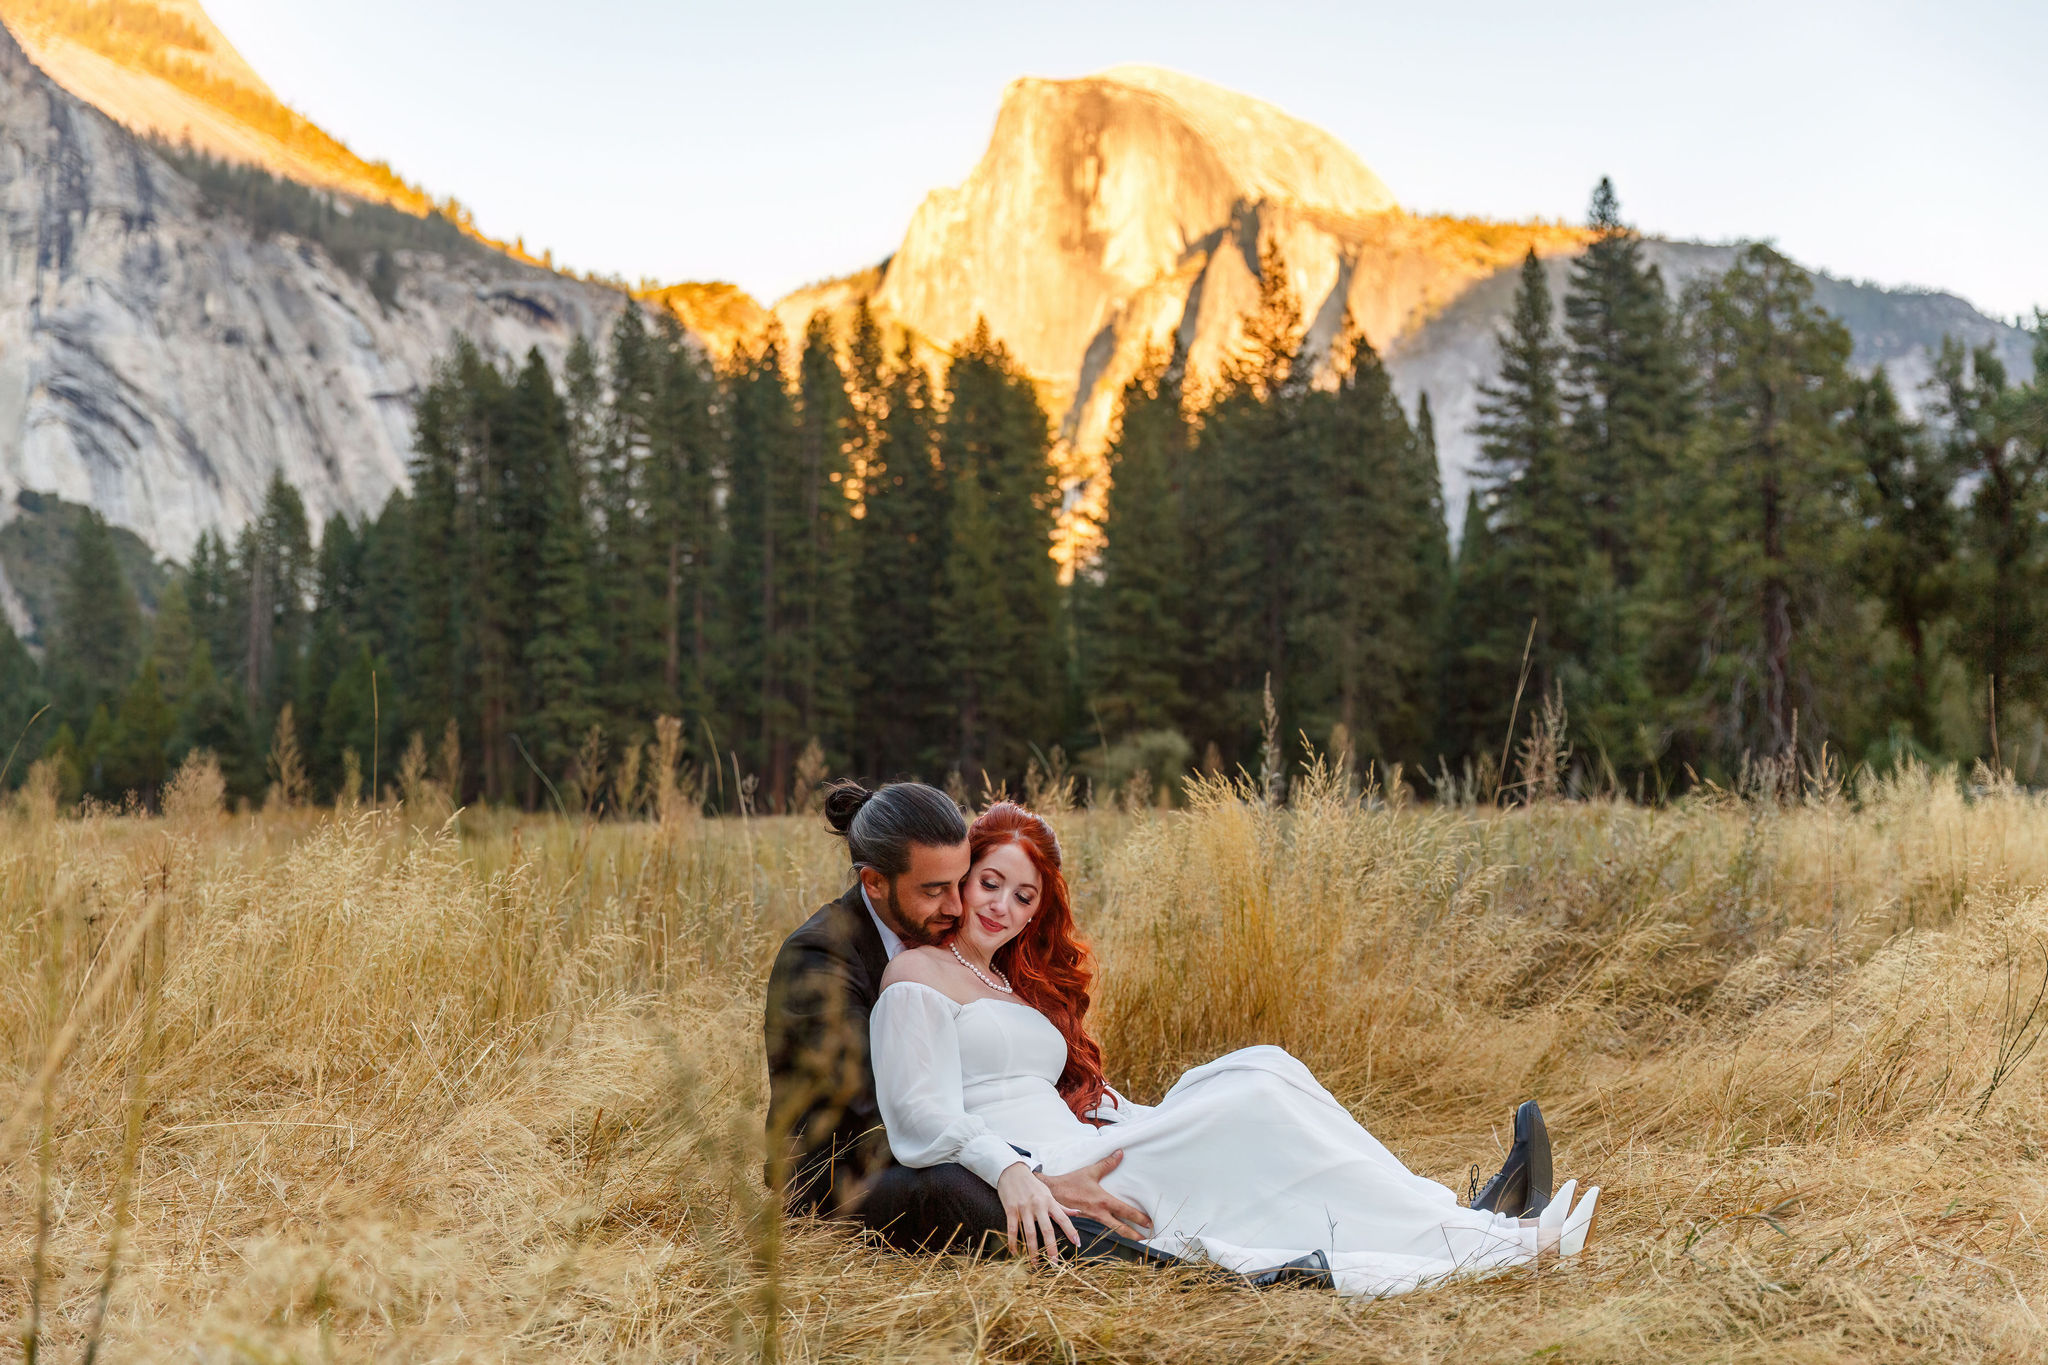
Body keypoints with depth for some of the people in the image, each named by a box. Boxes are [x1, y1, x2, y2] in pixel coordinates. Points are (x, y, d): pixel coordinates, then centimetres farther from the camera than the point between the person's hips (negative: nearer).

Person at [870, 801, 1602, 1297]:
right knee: (1261, 1099, -20)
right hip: (1041, 1189, -8)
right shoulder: (918, 977, 1)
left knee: (1259, 1069, -10)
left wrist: (1165, 1122, 11)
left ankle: (1458, 1217, -19)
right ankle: (1475, 1241, -18)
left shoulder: (1018, 982, 28)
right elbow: (923, 1110, -12)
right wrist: (1010, 1172, -28)